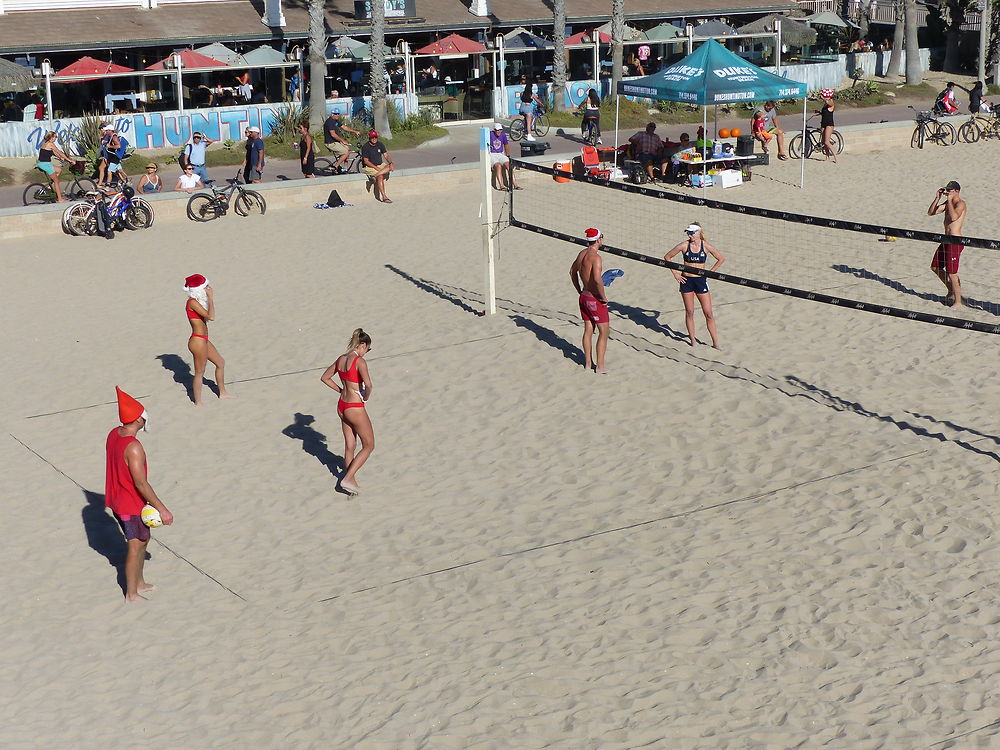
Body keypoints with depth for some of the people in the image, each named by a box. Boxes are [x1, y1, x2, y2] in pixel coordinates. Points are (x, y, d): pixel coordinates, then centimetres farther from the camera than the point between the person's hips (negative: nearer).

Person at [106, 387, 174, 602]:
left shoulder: (113, 434, -2)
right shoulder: (133, 447, -30)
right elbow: (141, 483, -28)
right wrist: (161, 508, -21)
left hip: (117, 501, 9)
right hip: (131, 506, -9)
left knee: (142, 540, 24)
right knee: (135, 547, 7)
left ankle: (139, 583, 38)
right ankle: (131, 594, 21)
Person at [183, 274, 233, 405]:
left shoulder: (198, 300, 9)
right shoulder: (192, 302, -21)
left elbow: (208, 316, 19)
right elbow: (211, 317, -28)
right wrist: (210, 298, -22)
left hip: (203, 340, 10)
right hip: (198, 341, -10)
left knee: (220, 362, 23)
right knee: (199, 372, 3)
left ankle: (223, 392, 39)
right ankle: (198, 403, 16)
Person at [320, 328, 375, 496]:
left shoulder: (341, 359, 5)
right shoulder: (359, 361, -18)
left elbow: (325, 378, 16)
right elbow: (368, 384, -30)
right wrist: (366, 398, -11)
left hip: (342, 405, 8)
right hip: (355, 408, -8)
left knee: (350, 446, 17)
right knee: (369, 446, 7)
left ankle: (351, 482, 25)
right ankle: (347, 478, -1)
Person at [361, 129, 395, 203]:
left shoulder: (380, 144, 6)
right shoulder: (365, 147, -10)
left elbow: (386, 155, 4)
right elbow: (366, 161, -14)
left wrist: (391, 163, -17)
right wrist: (376, 168, -22)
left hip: (380, 165, 6)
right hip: (369, 167, -6)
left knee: (390, 167, -23)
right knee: (380, 176, -32)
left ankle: (375, 176, -32)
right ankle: (384, 197, -33)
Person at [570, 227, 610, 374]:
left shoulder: (582, 253, 5)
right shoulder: (595, 257, -22)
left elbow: (573, 271, 20)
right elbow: (597, 280, -32)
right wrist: (604, 297, -19)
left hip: (584, 296, 8)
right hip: (595, 299, -8)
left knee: (588, 330, 16)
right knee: (604, 332, 1)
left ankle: (588, 362, 23)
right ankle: (600, 366, 2)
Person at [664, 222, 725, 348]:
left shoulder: (706, 246, -5)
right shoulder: (684, 246, -5)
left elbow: (721, 259, 7)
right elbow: (667, 257, 5)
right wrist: (675, 273, 0)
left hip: (700, 280, -1)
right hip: (686, 280, 1)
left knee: (708, 313, -2)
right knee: (689, 312, 6)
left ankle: (715, 342, 4)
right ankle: (692, 339, 17)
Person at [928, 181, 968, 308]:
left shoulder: (961, 204, -13)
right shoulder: (947, 203, 13)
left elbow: (954, 217, -33)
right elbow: (930, 213, 14)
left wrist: (949, 200, -24)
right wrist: (937, 198, 3)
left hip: (955, 242, -10)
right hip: (946, 240, 10)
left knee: (951, 273, -7)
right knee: (935, 267, 18)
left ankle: (958, 302, 3)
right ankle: (951, 290, 32)